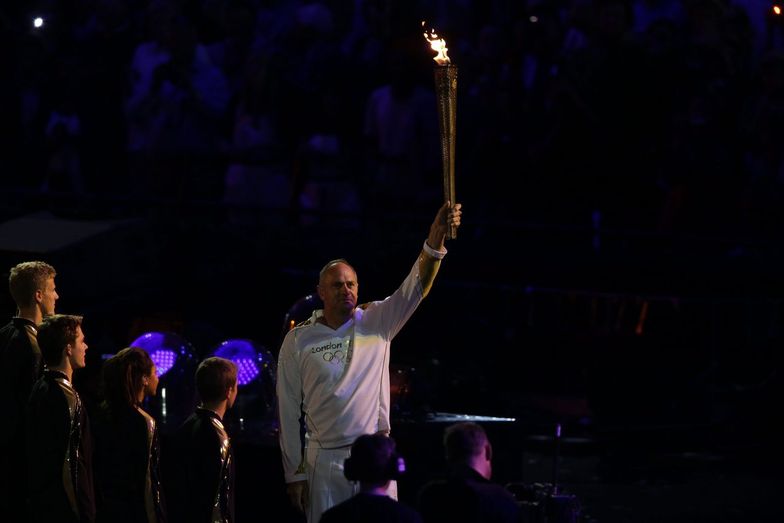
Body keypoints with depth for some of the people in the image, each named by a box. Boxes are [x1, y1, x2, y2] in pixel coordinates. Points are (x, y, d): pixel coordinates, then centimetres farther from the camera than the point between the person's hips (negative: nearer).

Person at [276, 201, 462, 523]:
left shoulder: (377, 323, 4)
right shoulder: (298, 341, 1)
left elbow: (415, 287, -10)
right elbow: (289, 412, 3)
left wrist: (436, 237, -27)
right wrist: (294, 474, 0)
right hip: (325, 460, -1)